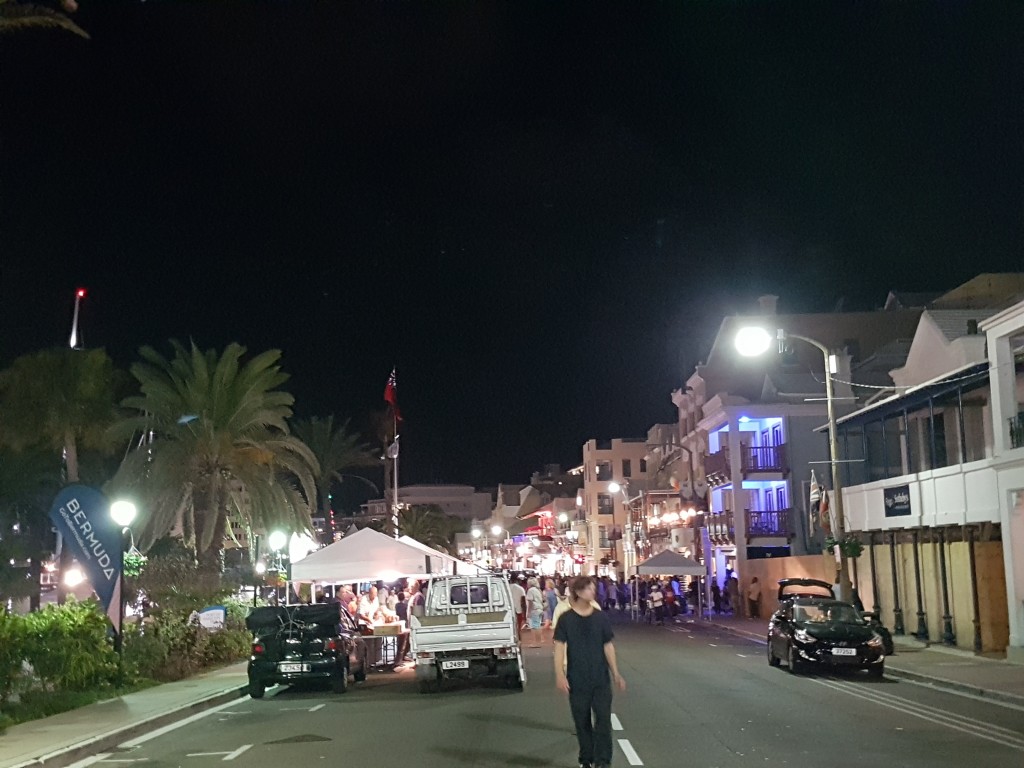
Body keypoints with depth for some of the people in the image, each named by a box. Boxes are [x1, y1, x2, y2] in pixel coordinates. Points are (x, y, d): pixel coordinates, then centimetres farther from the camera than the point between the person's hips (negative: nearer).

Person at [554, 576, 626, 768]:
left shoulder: (600, 617, 0)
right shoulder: (566, 619, -7)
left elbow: (608, 646, 6)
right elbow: (559, 647, -7)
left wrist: (616, 674, 7)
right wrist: (560, 675, -15)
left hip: (601, 678, 1)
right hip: (577, 679, -1)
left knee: (603, 719, -3)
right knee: (582, 722, 10)